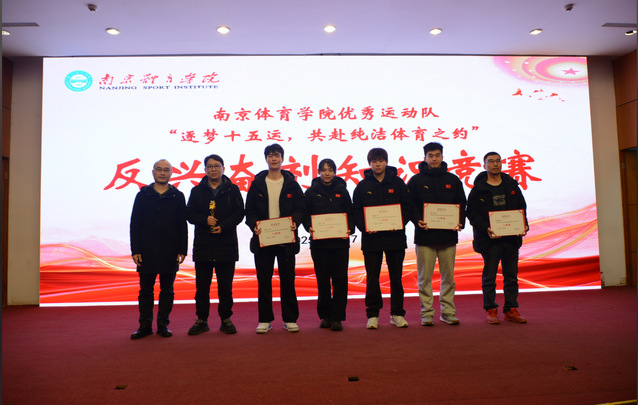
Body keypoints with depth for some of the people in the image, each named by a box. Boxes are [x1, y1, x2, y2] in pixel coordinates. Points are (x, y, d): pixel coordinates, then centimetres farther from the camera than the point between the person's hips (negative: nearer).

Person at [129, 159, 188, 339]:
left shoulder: (178, 196, 5)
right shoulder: (143, 195, 6)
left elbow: (182, 226, 4)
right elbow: (135, 224, 4)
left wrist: (182, 250, -2)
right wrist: (135, 250, -3)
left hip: (169, 253, 0)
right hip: (146, 252, 1)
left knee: (167, 290, 7)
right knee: (146, 289, 8)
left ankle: (163, 324, 19)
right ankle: (145, 325, 20)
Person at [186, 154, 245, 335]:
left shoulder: (232, 190, 7)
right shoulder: (197, 191, 10)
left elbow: (239, 213, 0)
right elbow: (189, 214, 4)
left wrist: (223, 226, -13)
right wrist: (205, 220, -13)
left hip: (227, 245, -1)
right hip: (202, 245, 1)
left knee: (225, 286, 5)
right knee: (202, 286, 6)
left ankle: (226, 319, 18)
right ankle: (201, 320, 19)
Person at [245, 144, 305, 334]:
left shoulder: (291, 184, 6)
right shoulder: (257, 184, 7)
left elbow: (300, 208, 4)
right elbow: (250, 210, 5)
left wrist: (295, 222, -15)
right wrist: (254, 225, -13)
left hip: (286, 240, -1)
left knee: (288, 280, 5)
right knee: (263, 281, 7)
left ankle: (290, 319, 18)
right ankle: (265, 320, 20)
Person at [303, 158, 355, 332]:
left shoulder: (342, 191, 8)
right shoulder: (311, 192, 6)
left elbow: (350, 213, 8)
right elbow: (306, 214, 5)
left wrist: (349, 229, -8)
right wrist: (309, 228, -13)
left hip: (340, 242, 0)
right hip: (319, 242, 0)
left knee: (340, 279, -1)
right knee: (323, 280, 5)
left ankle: (337, 317, 7)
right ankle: (325, 316, 19)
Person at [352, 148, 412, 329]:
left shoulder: (398, 183, 6)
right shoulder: (362, 186, 6)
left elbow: (408, 206, 5)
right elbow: (356, 211, 5)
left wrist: (400, 223, -11)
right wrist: (364, 226, -11)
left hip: (395, 237, 0)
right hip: (371, 239, 0)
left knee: (396, 277, 8)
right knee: (372, 278, 5)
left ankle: (397, 314, 20)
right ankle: (373, 314, 16)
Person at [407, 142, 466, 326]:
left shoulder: (453, 180, 12)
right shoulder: (416, 180, 4)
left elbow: (461, 204, 14)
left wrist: (460, 222, -3)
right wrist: (417, 221, -16)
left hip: (448, 235, 3)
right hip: (425, 235, -2)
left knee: (448, 276, 9)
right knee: (425, 277, 1)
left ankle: (448, 311, 20)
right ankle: (427, 313, 12)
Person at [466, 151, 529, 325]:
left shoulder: (512, 185, 12)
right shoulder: (478, 189, 0)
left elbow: (522, 208, 14)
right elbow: (472, 213, -5)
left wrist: (523, 226, -3)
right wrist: (486, 229, -19)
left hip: (511, 237, 4)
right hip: (490, 239, -3)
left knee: (511, 276, 9)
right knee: (489, 277, 3)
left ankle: (511, 309, 20)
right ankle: (490, 310, 14)